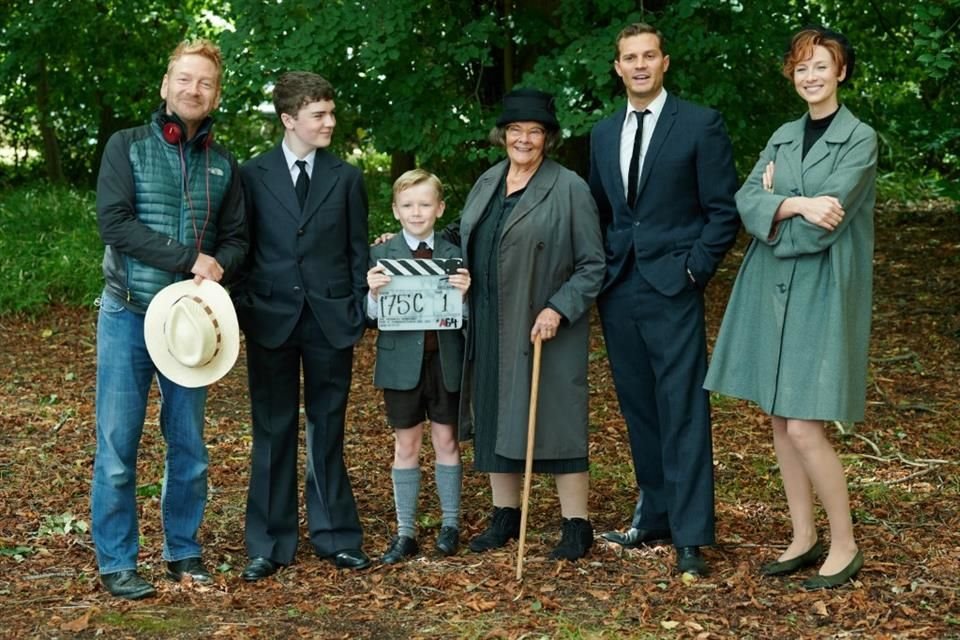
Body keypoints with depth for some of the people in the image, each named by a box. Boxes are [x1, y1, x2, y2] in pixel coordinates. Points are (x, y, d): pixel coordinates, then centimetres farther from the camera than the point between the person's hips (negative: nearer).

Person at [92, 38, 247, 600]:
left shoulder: (223, 164, 9)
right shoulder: (127, 146, -1)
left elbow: (236, 237, 9)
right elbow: (115, 221, -12)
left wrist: (219, 266, -14)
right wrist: (190, 258, -17)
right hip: (129, 314, -3)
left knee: (189, 444, 8)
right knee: (118, 444, -2)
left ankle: (184, 550, 21)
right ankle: (117, 563, 8)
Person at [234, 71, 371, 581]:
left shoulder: (346, 178, 5)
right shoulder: (253, 175, 1)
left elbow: (357, 251, 6)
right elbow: (242, 248, 3)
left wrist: (359, 314, 0)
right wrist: (243, 310, -3)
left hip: (330, 319, 1)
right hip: (271, 318, -1)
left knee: (328, 430, 9)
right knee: (273, 433, 6)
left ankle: (335, 535, 19)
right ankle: (270, 544, 14)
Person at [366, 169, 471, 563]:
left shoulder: (454, 255, 1)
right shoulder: (381, 255, -1)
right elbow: (372, 315, -3)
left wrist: (463, 293, -21)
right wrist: (374, 293, -22)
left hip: (445, 360, 1)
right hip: (402, 362, 0)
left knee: (446, 441, 9)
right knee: (406, 446, 7)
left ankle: (450, 524, 23)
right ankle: (405, 532, 15)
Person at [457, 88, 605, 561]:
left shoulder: (569, 189, -7)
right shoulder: (487, 183, 11)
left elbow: (592, 265, -8)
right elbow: (463, 243, 21)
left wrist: (559, 309, -18)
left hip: (545, 331, -6)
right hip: (490, 328, 6)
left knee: (555, 420, -3)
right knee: (495, 416, 12)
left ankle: (576, 524, 7)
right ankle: (505, 514, 25)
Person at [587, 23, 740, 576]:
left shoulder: (701, 125, -3)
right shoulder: (604, 134, 14)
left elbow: (724, 210, -4)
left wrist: (695, 270, -11)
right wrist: (600, 271, 10)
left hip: (672, 288, -6)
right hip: (618, 291, 6)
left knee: (683, 412, -7)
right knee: (639, 410, 11)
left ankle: (691, 536, -5)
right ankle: (655, 517, 22)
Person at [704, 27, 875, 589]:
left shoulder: (860, 139, -5)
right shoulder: (783, 138, 13)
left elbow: (825, 221, -16)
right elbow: (748, 201, -2)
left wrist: (776, 200, -2)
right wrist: (797, 205, -18)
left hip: (824, 294, -6)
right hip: (772, 291, 6)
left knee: (804, 428, -9)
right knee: (780, 420, 8)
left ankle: (845, 544, 7)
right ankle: (804, 538, 20)